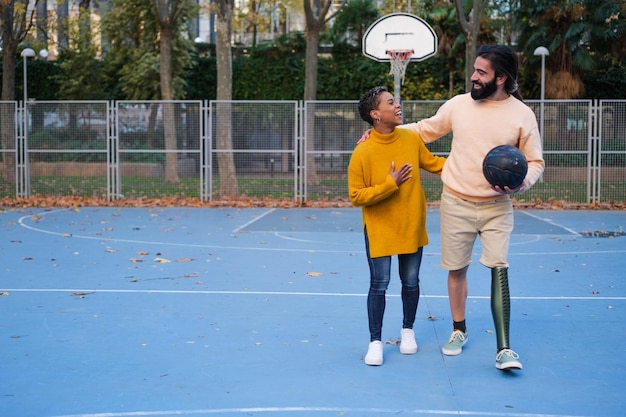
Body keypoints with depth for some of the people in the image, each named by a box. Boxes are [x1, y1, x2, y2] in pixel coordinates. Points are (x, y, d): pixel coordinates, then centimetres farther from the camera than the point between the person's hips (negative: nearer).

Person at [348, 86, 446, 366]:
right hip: (379, 230, -4)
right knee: (379, 285, -2)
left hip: (412, 227, 4)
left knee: (411, 283, 13)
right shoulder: (363, 153, -17)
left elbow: (433, 164, 14)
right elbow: (356, 196, -15)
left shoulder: (411, 139, -3)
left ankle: (408, 331, 35)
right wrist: (391, 184, -24)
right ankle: (375, 341, 13)